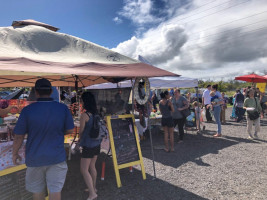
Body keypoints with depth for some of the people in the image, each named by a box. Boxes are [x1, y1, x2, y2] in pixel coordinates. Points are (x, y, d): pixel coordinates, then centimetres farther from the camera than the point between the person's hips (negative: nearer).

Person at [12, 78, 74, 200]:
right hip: (56, 158, -1)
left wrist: (14, 154, 10)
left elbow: (19, 136, -6)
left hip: (35, 158, 1)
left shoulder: (27, 110, -13)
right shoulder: (63, 108, -11)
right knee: (55, 189, 8)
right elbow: (70, 130, -3)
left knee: (37, 189, 22)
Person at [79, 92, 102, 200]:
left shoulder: (84, 115, -18)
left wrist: (80, 141, 13)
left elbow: (81, 131, -8)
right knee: (92, 167, 21)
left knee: (84, 170, 4)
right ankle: (93, 188, 36)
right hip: (97, 144, 8)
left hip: (88, 145, -8)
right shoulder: (96, 114, 3)